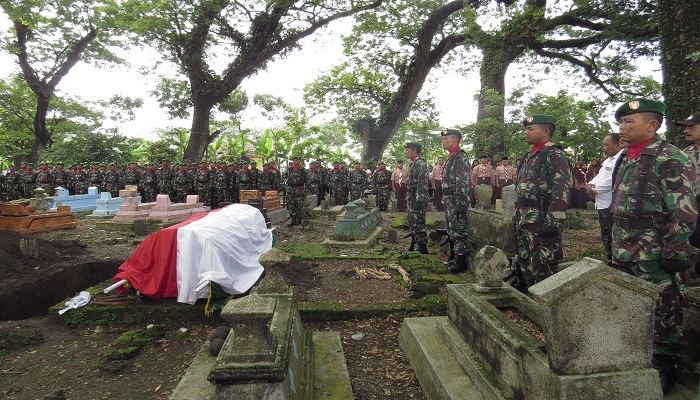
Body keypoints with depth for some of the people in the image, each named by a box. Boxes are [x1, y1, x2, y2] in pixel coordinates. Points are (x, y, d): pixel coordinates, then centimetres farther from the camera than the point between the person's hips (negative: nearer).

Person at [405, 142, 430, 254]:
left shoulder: (421, 163, -16)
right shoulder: (413, 164, 17)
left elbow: (423, 184, -23)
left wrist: (419, 201, -27)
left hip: (418, 199, -10)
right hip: (412, 198, 11)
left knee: (418, 223, -7)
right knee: (411, 222, 16)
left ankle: (423, 249, 0)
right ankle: (415, 245, 27)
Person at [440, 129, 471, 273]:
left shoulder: (460, 157, -14)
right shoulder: (450, 157, 17)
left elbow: (463, 183, -20)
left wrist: (461, 204, -24)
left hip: (456, 202, -10)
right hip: (449, 201, 10)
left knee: (458, 231, -4)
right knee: (452, 230, 16)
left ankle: (461, 262, 4)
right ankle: (456, 257, 26)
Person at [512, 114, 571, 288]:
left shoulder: (555, 156, -11)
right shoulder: (529, 156, 16)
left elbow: (561, 192, -19)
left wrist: (553, 222, -23)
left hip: (541, 222, -9)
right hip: (524, 221, 9)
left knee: (543, 268, -1)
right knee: (525, 264, 16)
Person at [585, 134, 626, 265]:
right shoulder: (608, 160, 17)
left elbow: (611, 182, -22)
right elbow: (599, 175, 22)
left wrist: (594, 190, -9)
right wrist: (591, 184, 1)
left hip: (611, 206, -10)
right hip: (602, 204, 10)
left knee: (611, 238, -4)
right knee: (605, 237, 20)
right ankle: (609, 261, 32)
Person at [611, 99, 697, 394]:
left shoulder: (670, 159, -12)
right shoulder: (625, 159, 13)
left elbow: (684, 211, -16)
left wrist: (676, 253, -17)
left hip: (654, 256, -8)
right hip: (623, 253, 8)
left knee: (661, 310, 5)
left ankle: (663, 367, 20)